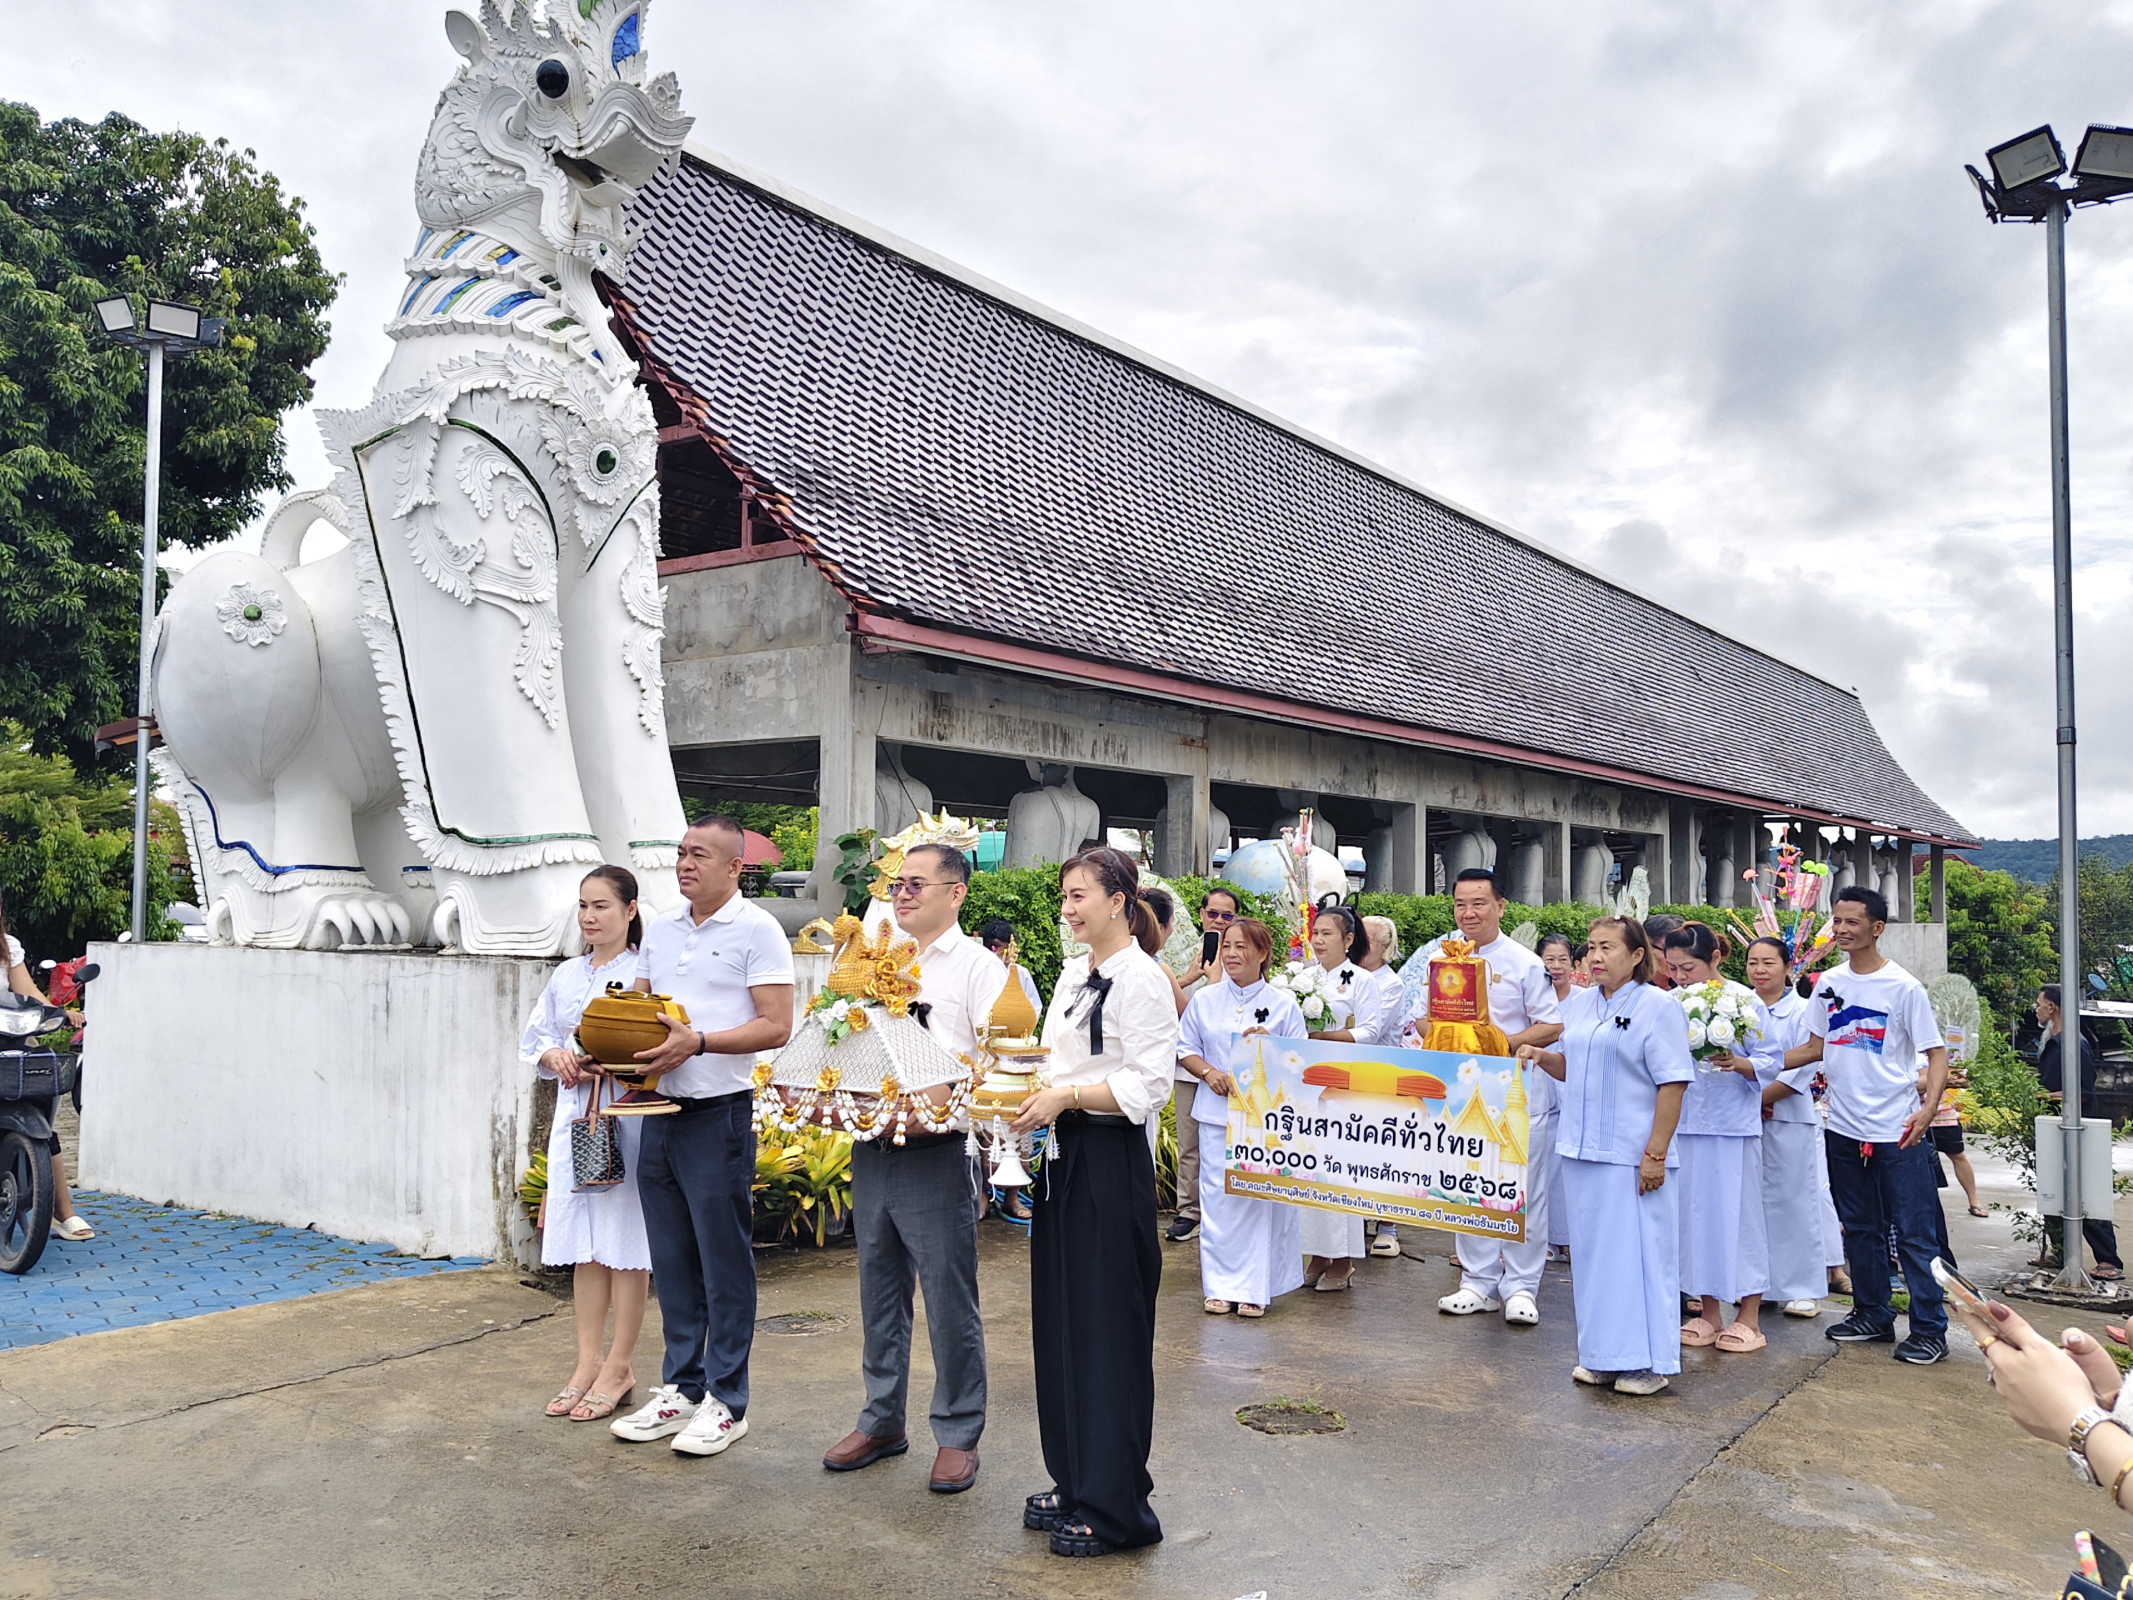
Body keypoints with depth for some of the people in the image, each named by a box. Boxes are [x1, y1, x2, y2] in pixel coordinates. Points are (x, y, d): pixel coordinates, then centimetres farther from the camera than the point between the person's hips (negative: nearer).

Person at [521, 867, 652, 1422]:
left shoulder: (645, 972, -6)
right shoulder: (566, 975, 14)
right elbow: (533, 1039, 16)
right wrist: (556, 1057, -5)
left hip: (628, 1116, -6)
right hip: (574, 1115, 6)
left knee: (625, 1244, 1)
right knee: (584, 1246, 11)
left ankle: (618, 1367, 11)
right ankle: (588, 1362, 20)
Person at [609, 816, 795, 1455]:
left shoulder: (757, 930, -7)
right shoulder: (659, 930, 14)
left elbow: (776, 1026, -13)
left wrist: (698, 1041, -21)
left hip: (720, 1115, -7)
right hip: (660, 1111, 7)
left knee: (724, 1263, 1)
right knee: (671, 1260, 13)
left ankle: (726, 1400, 12)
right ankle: (680, 1388, 25)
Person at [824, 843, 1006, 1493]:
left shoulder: (978, 965, -3)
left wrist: (946, 1095, -24)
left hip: (936, 1152, -6)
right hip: (870, 1148, 6)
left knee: (949, 1298, 1)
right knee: (880, 1293, 15)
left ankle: (957, 1434, 14)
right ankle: (882, 1421, 28)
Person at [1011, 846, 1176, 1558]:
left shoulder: (1142, 979, -13)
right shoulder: (1073, 974, 14)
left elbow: (1147, 1084, -19)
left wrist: (1066, 1097, -21)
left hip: (1114, 1163, -9)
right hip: (1065, 1157, 9)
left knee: (1110, 1329, 0)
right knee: (1060, 1323, 14)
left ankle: (1115, 1506, 12)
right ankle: (1075, 1482, 27)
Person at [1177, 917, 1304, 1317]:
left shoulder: (1283, 1005, 2)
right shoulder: (1204, 1000, 7)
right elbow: (1185, 1048, 10)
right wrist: (1209, 1072, -8)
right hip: (1217, 1112, 2)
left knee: (1260, 1199, -1)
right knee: (1217, 1198, 3)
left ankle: (1255, 1288, 9)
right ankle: (1221, 1286, 14)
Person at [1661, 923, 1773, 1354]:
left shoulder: (1745, 1001, -7)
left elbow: (1769, 1061, -7)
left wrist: (1737, 1063, -24)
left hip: (1734, 1124, -4)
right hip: (1685, 1122, 4)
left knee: (1738, 1212, 1)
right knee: (1695, 1213, 9)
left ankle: (1749, 1318, 12)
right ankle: (1709, 1312, 21)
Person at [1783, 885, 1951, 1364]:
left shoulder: (1903, 987, -8)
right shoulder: (1829, 983, 7)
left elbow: (1937, 1053, -8)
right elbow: (1816, 1047, 15)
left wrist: (1927, 1108, -22)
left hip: (1896, 1131, -5)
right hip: (1844, 1128, 6)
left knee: (1914, 1232, -1)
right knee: (1860, 1229, 15)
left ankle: (1929, 1329, 9)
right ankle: (1873, 1315, 27)